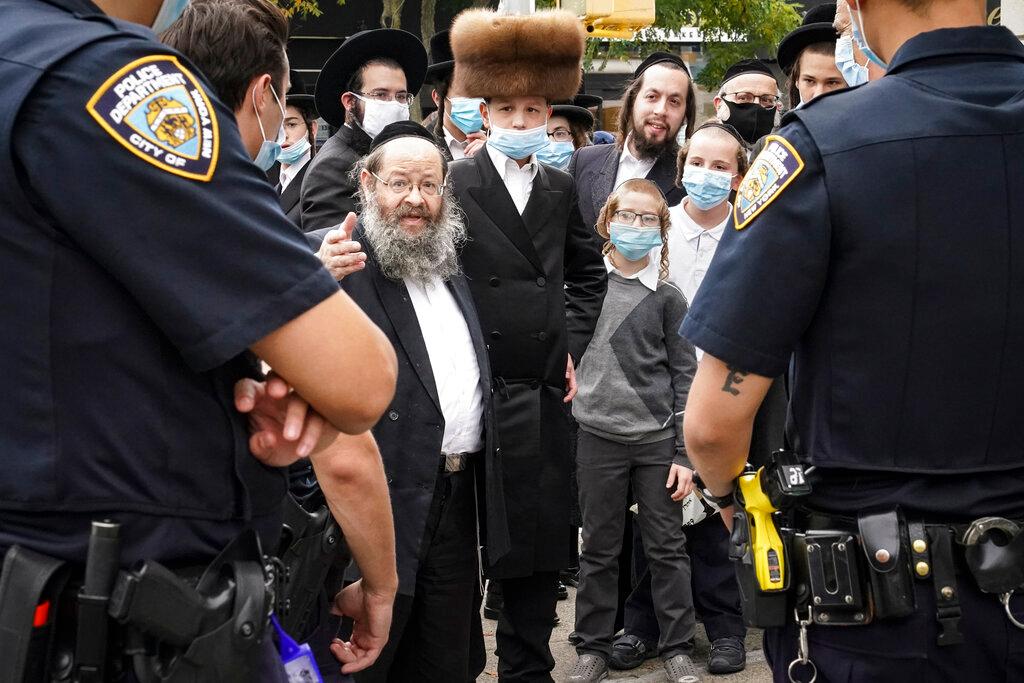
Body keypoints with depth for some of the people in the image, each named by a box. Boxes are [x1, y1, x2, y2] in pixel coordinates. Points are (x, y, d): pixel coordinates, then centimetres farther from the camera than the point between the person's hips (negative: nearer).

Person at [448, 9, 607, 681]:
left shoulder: (562, 189, 10)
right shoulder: (455, 185, -5)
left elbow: (588, 273, 23)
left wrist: (574, 343, 14)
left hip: (544, 395, 5)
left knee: (540, 539, 11)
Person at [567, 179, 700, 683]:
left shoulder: (667, 298, 3)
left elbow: (684, 376, 3)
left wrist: (684, 453, -1)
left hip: (657, 438, 0)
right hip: (597, 434, 0)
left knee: (667, 546, 5)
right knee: (599, 548, 9)